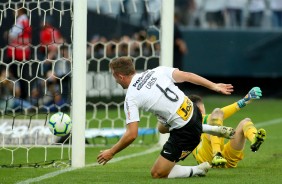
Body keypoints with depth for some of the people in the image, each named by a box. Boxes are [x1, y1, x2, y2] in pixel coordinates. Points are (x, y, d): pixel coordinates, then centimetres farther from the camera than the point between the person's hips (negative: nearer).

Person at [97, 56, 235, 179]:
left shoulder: (131, 98, -11)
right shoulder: (156, 71, 4)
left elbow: (132, 135, -15)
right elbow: (187, 76, -1)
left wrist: (111, 152, -1)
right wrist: (214, 86, 5)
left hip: (185, 133, -7)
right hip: (193, 112, 7)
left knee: (157, 173, 3)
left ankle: (198, 170, -1)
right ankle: (215, 129, 30)